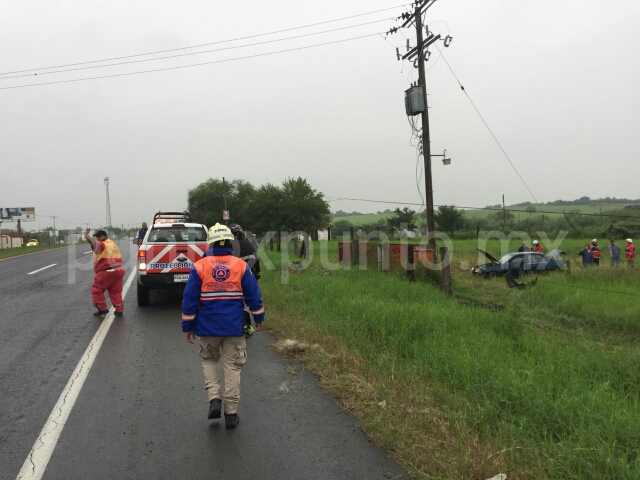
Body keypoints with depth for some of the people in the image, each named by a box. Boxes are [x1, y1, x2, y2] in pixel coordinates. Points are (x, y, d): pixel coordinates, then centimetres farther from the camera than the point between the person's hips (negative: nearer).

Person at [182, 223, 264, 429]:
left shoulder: (199, 266, -6)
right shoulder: (241, 266, -4)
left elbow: (189, 299, -4)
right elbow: (253, 295, 0)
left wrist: (187, 326, 5)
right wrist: (259, 318, 14)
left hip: (208, 327, 0)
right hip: (234, 327, 0)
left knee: (209, 361, 22)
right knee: (232, 367, 9)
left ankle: (214, 399, 8)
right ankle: (231, 413, 13)